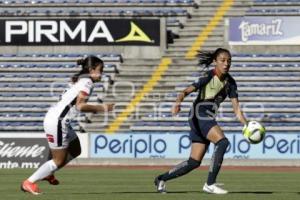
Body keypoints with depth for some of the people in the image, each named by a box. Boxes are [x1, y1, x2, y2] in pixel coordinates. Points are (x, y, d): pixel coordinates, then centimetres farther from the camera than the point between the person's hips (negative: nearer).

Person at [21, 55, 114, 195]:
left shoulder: (81, 81, 15)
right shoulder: (87, 83, -15)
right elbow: (80, 106, -25)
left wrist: (94, 109, 16)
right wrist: (101, 108, -17)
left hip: (59, 120, 10)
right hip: (56, 122, -10)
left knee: (75, 151, 22)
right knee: (59, 160, -1)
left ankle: (47, 173, 29)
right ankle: (29, 183, 5)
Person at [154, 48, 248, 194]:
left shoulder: (230, 82, 7)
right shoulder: (209, 76, -12)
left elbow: (236, 108, 3)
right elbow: (187, 90, -22)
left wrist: (247, 126, -12)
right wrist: (178, 101, -43)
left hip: (209, 118, 8)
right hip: (199, 115, -8)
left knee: (194, 162, 6)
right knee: (222, 142, -27)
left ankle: (162, 179, 21)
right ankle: (210, 184, -23)